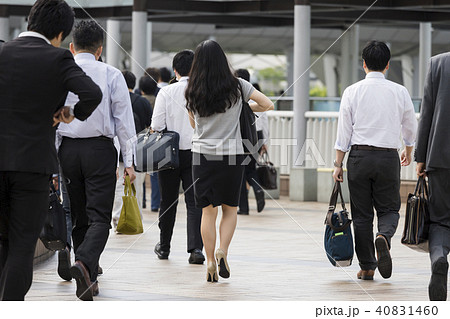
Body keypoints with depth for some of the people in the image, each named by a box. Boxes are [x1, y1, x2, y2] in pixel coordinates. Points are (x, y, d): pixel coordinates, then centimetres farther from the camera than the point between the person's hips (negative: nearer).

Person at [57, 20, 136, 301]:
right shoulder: (111, 75, -2)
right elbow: (124, 118, -4)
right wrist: (129, 160, -1)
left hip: (68, 149, 3)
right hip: (100, 148, -3)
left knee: (79, 217, 14)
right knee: (99, 216, -5)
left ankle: (89, 278, 19)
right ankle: (85, 262, -31)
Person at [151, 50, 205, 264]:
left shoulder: (166, 92, -8)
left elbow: (156, 126, -10)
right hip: (196, 153, 0)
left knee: (168, 201, 13)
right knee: (195, 202, 0)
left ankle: (164, 246, 25)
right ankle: (196, 248, -15)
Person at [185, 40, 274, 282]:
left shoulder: (192, 91, 2)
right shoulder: (237, 86, -4)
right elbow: (267, 105, -2)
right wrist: (245, 108, 16)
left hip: (202, 153, 1)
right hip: (231, 153, -1)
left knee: (208, 211, 6)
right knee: (230, 208, 12)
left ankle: (210, 262, 2)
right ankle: (222, 251, -7)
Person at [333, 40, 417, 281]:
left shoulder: (352, 92, -3)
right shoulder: (400, 92, 1)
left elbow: (344, 131, -3)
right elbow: (410, 127, 14)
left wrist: (338, 164, 3)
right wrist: (408, 151, 33)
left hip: (359, 155, 0)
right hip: (388, 157, 0)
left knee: (362, 214, 7)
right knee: (389, 209, 10)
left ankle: (367, 267, 9)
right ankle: (384, 236, -24)